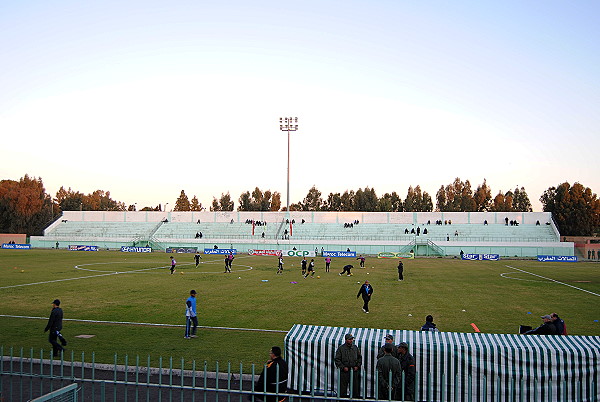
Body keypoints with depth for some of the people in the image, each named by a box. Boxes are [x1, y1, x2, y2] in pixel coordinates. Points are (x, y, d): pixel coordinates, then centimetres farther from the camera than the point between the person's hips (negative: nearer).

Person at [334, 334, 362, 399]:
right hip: (344, 372, -3)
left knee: (355, 387, 6)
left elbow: (360, 357, 19)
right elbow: (337, 360, -2)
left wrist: (357, 366, 6)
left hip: (354, 371, 3)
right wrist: (343, 367, -10)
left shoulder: (355, 348, 9)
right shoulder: (341, 348, -2)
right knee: (343, 387, 1)